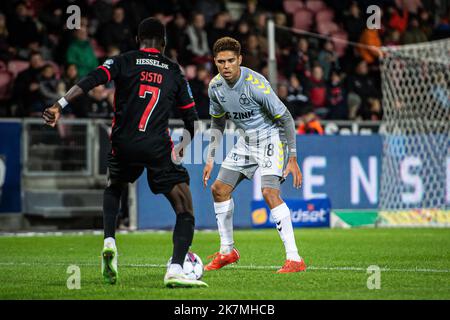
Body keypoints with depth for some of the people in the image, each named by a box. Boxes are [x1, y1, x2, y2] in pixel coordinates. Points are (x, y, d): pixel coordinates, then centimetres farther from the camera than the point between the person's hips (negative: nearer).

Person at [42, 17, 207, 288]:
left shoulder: (123, 62, 9)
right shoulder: (175, 73, 13)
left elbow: (90, 81, -9)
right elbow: (192, 119, 16)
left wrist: (60, 105, -16)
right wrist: (185, 145, 35)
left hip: (123, 145, 2)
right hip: (158, 149, -2)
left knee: (113, 188, 33)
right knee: (185, 211, 3)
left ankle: (109, 242, 11)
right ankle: (176, 270, -17)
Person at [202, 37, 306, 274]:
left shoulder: (255, 84, -26)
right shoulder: (215, 86, -5)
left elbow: (285, 118, -20)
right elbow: (217, 123, 13)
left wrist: (293, 159, -21)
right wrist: (210, 159, 9)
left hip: (271, 138, -8)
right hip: (246, 141, 8)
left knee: (269, 192, -25)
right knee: (219, 189, 6)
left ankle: (294, 258, -24)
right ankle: (227, 251, 24)